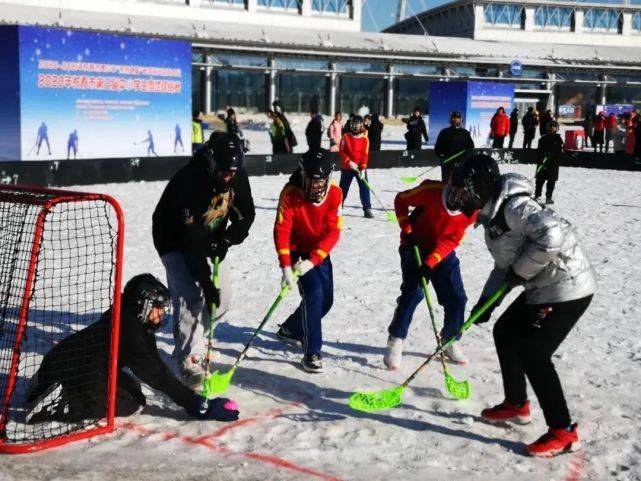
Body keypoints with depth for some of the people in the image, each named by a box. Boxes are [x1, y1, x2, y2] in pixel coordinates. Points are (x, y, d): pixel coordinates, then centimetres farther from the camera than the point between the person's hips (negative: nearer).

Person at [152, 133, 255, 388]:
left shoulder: (237, 176, -17)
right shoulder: (188, 181, -35)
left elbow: (246, 215, -4)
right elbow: (192, 240, -36)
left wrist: (226, 240, -22)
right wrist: (206, 282, -37)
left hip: (211, 240, 6)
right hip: (175, 241, -6)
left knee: (222, 298, 3)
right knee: (191, 297, -21)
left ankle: (190, 340, 27)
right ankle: (190, 359, -13)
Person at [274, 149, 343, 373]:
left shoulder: (335, 194, -15)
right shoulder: (291, 193, -23)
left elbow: (333, 231, -17)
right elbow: (281, 230, -23)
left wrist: (312, 261, -27)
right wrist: (286, 267, -31)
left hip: (319, 252, 5)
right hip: (296, 250, -5)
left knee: (326, 299, 10)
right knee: (314, 294, -20)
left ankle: (290, 330, 35)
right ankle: (312, 352, -13)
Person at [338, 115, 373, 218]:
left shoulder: (365, 139, -5)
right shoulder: (346, 137, -4)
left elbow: (365, 155, -7)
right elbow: (341, 152, -4)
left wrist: (363, 169, -15)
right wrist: (349, 162, -16)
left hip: (361, 167, 0)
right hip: (347, 167, 0)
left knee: (365, 188, -8)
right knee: (343, 188, 11)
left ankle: (367, 209, -6)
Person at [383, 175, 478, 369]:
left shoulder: (472, 210, -15)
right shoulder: (432, 191, -25)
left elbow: (452, 240, -15)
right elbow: (400, 200, -10)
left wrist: (431, 262, -24)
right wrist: (407, 230, -16)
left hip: (443, 252, 4)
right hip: (415, 247, -4)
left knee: (457, 298, 1)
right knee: (413, 293, -17)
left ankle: (450, 341, 22)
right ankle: (395, 342, -4)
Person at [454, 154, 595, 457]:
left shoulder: (514, 207, -20)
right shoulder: (492, 214, 13)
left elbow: (551, 233, -34)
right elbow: (505, 263, 19)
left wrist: (520, 271, -22)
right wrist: (487, 299, 9)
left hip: (567, 288, -11)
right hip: (541, 288, 11)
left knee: (533, 353, -12)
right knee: (504, 332, 18)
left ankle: (563, 432, -2)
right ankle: (516, 405, 34)